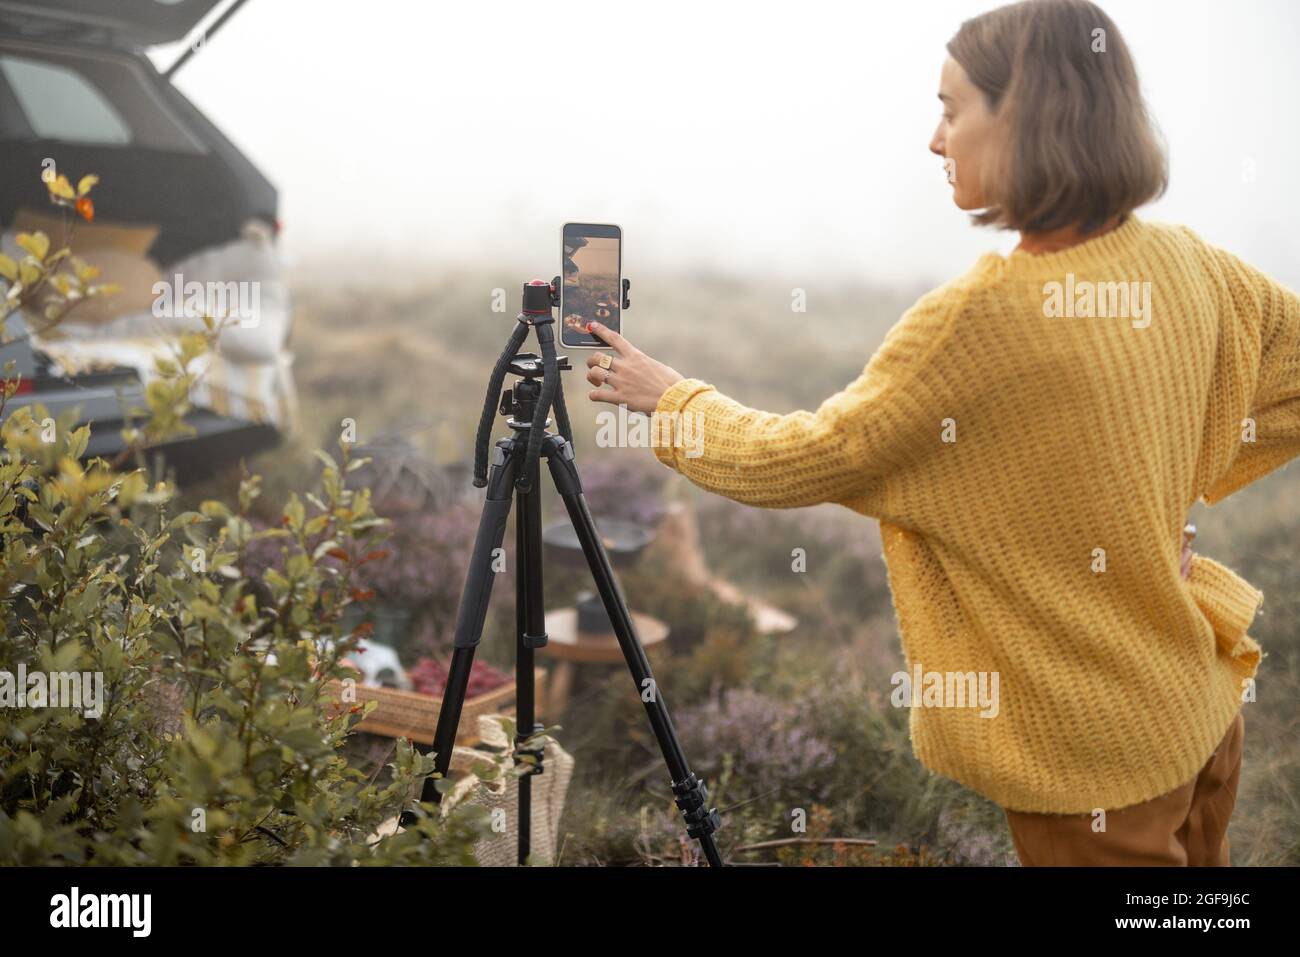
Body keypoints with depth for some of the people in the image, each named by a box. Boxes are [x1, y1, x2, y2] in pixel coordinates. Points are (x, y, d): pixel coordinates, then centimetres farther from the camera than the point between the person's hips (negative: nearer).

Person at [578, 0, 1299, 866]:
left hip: (1094, 746, -7)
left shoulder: (980, 317, -26)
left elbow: (794, 463, -16)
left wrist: (670, 398, 0)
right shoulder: (1186, 264, -5)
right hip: (1196, 705, 7)